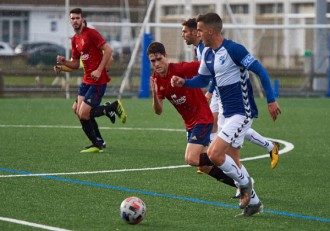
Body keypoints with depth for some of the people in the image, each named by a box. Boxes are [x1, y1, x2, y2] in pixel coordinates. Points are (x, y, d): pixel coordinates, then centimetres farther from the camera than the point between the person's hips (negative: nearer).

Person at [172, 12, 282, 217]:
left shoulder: (233, 49, -16)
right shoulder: (208, 54, 9)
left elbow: (260, 71, -14)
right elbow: (203, 79, 22)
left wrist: (271, 100, -16)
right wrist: (183, 82, 3)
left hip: (242, 113, -9)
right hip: (229, 114, 9)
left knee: (214, 154, -17)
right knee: (232, 161, 13)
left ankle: (245, 183, 3)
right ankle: (253, 202, 24)